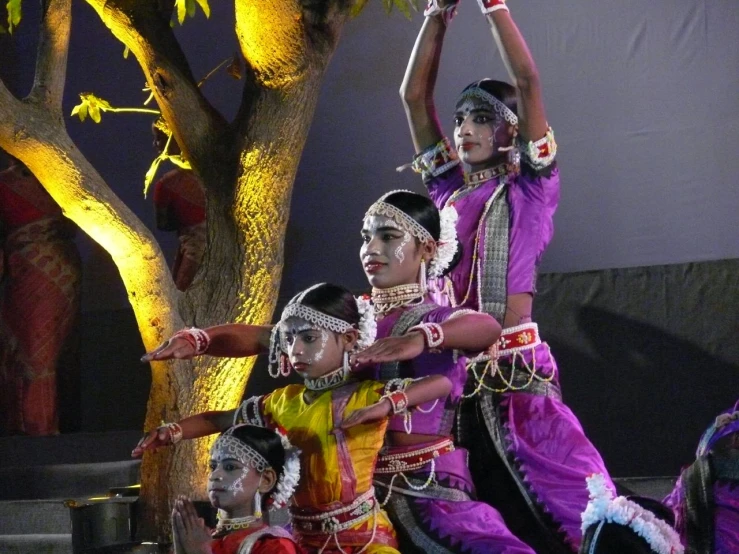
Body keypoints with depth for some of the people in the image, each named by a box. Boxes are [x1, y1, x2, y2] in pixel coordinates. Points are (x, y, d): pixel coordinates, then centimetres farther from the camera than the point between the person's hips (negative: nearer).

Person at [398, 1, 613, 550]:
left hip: (514, 362, -5)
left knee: (557, 492, -9)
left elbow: (528, 81, -5)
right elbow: (414, 94, 14)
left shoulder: (530, 187, 3)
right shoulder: (448, 187, 15)